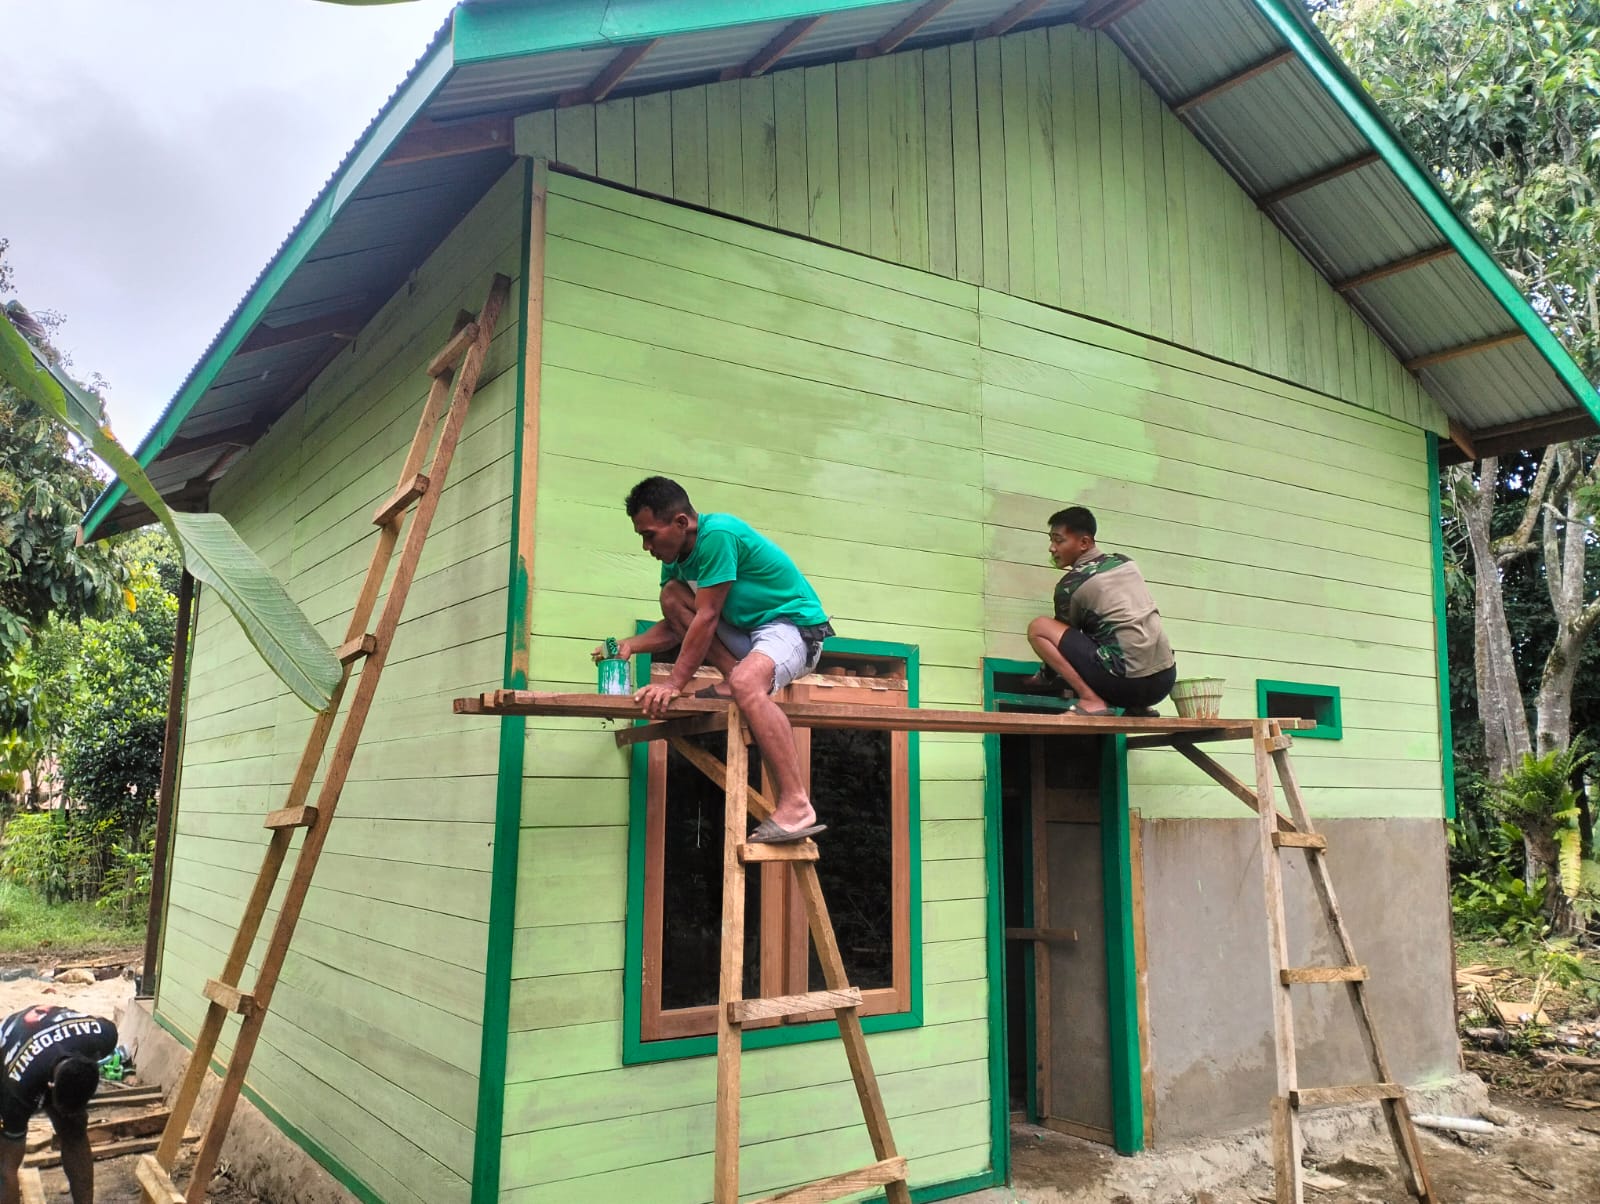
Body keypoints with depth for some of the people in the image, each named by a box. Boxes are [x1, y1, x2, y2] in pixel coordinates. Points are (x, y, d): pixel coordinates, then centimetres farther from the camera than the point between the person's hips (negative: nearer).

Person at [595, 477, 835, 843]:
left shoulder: (717, 535, -23)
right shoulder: (675, 557, 5)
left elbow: (705, 619, -23)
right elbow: (676, 627, 12)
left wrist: (674, 684, -22)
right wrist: (630, 645, -5)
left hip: (794, 624, -9)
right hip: (747, 630, 9)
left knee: (746, 682, -38)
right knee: (672, 595, 0)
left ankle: (796, 804, -39)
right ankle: (734, 678, -6)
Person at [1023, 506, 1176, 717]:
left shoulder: (1070, 585, -2)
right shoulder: (1125, 562, 17)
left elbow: (1063, 635, 11)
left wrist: (1046, 677, 29)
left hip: (1126, 682, -7)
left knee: (1039, 627, 0)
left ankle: (1091, 699, -8)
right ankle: (1138, 706, 17)